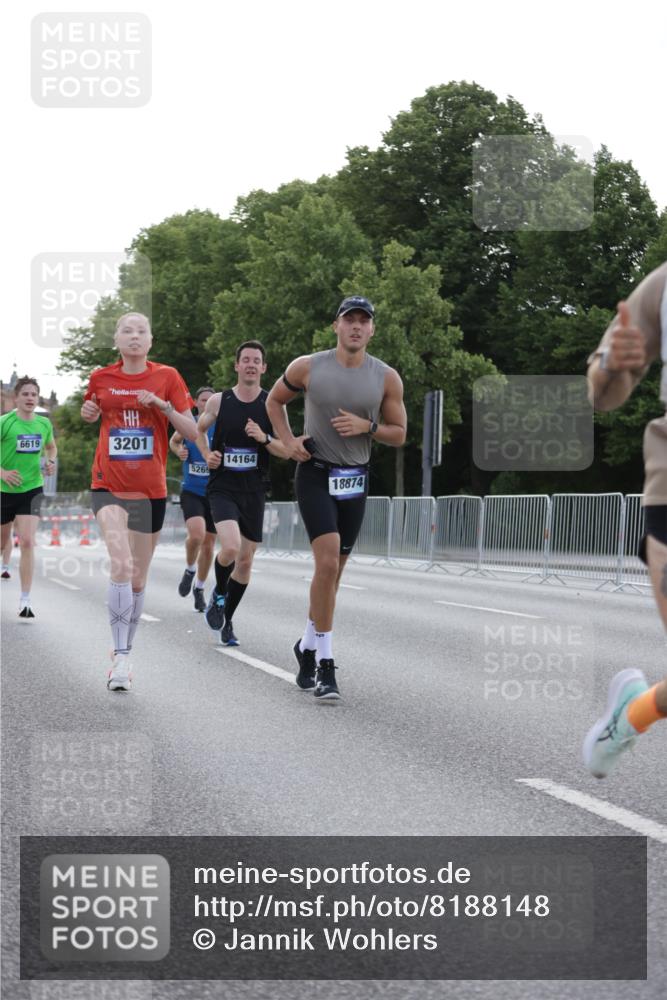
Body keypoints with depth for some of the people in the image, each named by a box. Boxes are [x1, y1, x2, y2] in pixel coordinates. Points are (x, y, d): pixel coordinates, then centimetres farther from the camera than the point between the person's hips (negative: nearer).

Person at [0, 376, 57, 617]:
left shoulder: (44, 424, 2)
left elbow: (51, 447, 22)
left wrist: (51, 462, 3)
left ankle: (25, 601, -11)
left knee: (27, 542, -13)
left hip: (32, 489, 1)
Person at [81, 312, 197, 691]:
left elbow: (192, 432, -1)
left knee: (138, 579, 10)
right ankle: (121, 658, -21)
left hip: (151, 489, 1)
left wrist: (163, 405, -15)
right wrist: (88, 413, 2)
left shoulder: (167, 376, 0)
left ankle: (125, 651, 28)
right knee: (122, 564, -23)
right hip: (109, 486, -1)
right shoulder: (101, 378, 4)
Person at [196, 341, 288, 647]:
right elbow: (199, 429, 18)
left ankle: (227, 620, 27)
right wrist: (207, 454, -1)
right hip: (223, 488, -2)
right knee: (230, 547, -24)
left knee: (245, 561, 7)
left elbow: (288, 451, 3)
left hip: (254, 492, 2)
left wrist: (264, 438, -16)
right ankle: (218, 594, 7)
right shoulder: (219, 401, -1)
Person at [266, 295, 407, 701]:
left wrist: (366, 426, -14)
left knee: (333, 571, 11)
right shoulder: (307, 367, -4)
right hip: (316, 474, -3)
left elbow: (399, 435, 6)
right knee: (328, 563, -19)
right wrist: (289, 441, -3)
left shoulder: (387, 378, -1)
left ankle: (308, 647, 32)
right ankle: (325, 666, -15)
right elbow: (275, 401, 13)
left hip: (355, 481, 3)